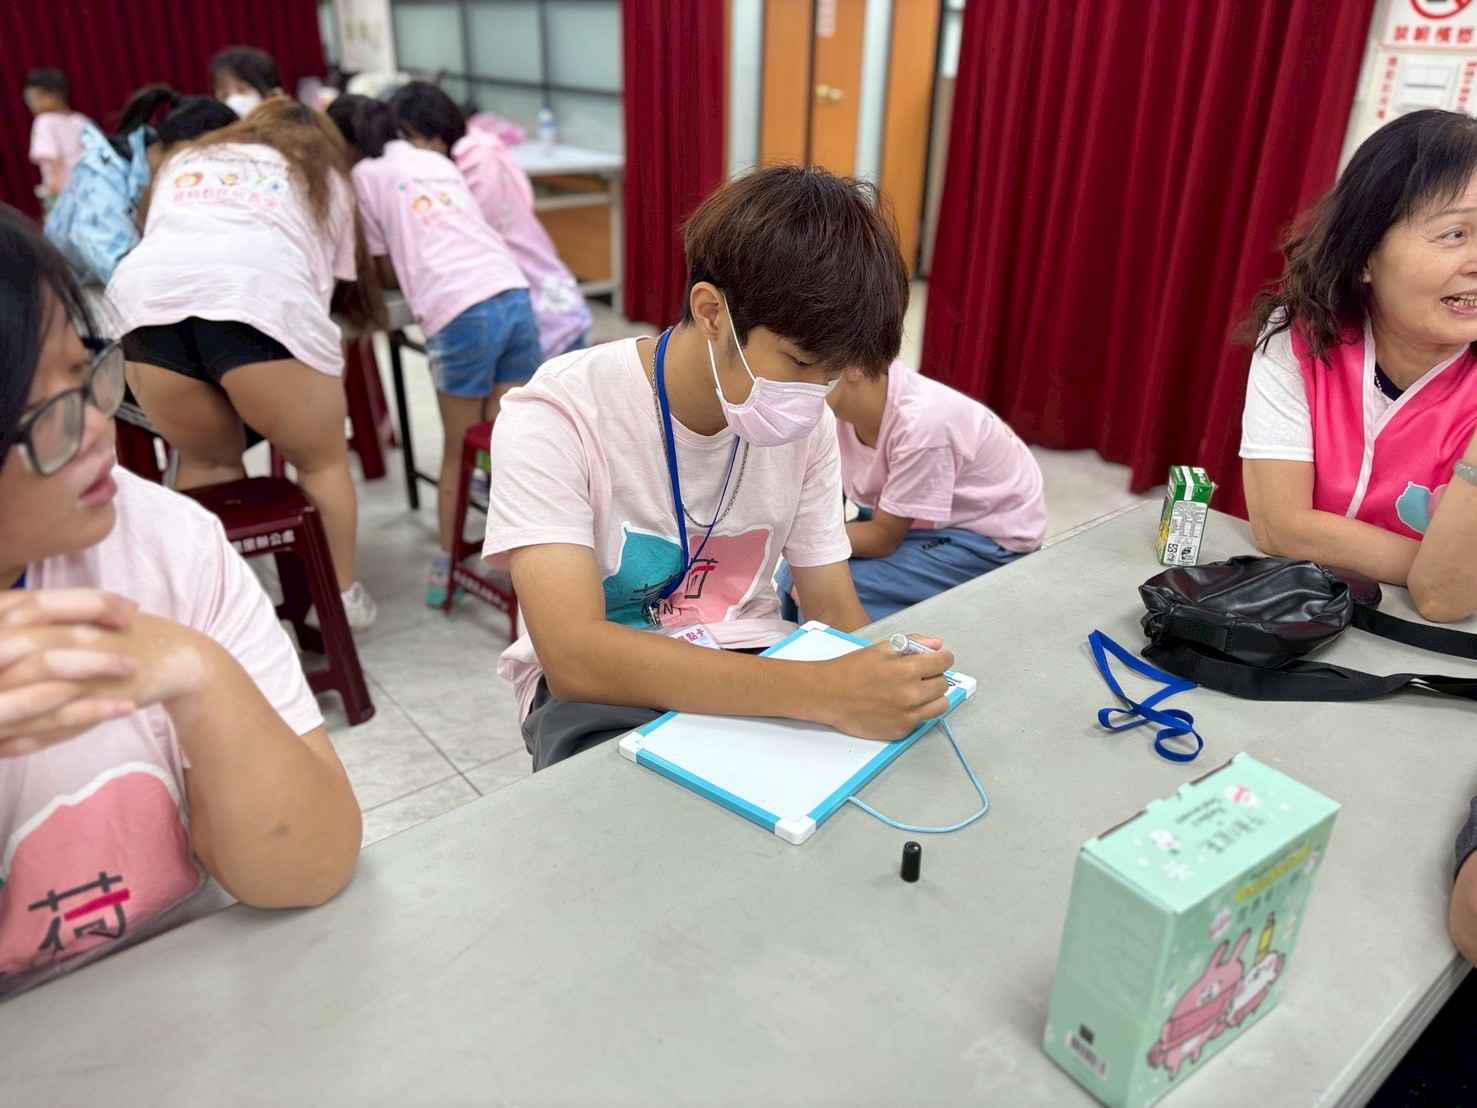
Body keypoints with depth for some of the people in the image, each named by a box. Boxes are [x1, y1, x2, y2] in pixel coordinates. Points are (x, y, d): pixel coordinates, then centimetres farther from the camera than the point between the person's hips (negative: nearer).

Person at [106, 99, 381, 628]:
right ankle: (341, 597, 18)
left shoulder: (185, 158, 39)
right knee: (322, 461, 14)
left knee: (206, 459, 22)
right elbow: (337, 276, 26)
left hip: (146, 294, 4)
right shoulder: (324, 175, 32)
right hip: (261, 294, -3)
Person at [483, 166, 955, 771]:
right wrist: (822, 692, -40)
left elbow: (836, 612, 1)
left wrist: (887, 687, -21)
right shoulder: (553, 419, -20)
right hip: (601, 686, -4)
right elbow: (574, 654, -31)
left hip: (757, 667, 4)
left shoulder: (807, 425, -4)